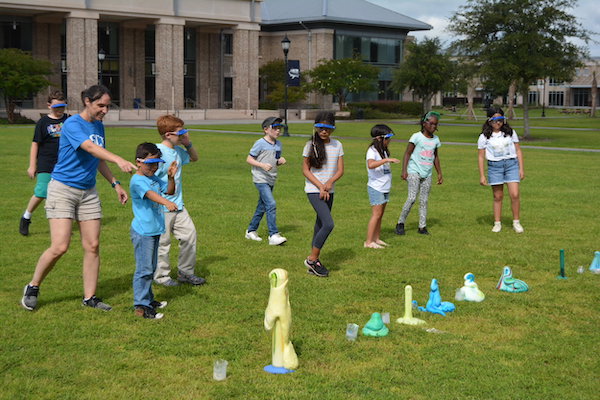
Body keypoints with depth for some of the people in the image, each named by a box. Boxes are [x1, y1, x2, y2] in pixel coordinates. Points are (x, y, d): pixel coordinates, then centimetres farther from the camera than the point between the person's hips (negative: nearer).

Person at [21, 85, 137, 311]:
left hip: (88, 192, 7)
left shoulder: (99, 126, 10)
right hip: (63, 190, -7)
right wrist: (119, 160, -47)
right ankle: (33, 288, 9)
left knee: (93, 246, 2)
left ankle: (89, 297, 11)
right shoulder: (73, 125, -15)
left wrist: (115, 184, 15)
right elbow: (90, 147, -33)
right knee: (60, 247, -13)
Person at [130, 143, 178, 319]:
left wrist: (171, 177, -2)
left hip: (154, 230, 10)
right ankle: (141, 306, -5)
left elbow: (169, 191, 17)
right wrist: (167, 203, -48)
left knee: (151, 268, 18)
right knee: (144, 269, -8)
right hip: (142, 232, -9)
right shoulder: (137, 181, -16)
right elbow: (150, 194, -33)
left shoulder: (154, 179, 12)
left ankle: (148, 299, 29)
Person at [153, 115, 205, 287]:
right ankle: (161, 276, 19)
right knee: (162, 242, 3)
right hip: (162, 208, -8)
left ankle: (186, 272, 23)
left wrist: (188, 143, 9)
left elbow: (194, 158, 27)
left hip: (178, 205, 8)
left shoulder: (178, 151, 8)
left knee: (189, 233, 10)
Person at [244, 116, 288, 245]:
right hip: (261, 179, -8)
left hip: (271, 180, 8)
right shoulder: (260, 143, -11)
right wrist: (263, 165, -22)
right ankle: (274, 235, -17)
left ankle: (251, 231, 29)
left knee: (262, 207, 14)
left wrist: (280, 161, -3)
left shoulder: (278, 144, 10)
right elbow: (249, 159, -9)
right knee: (271, 204, -17)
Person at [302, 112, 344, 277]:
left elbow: (340, 170, 4)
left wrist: (330, 182, -16)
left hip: (329, 191, 5)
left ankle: (314, 263, 19)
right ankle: (312, 259, -5)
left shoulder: (337, 145, 6)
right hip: (314, 190, -5)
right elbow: (305, 169, -4)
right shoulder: (311, 145, -6)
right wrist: (320, 186, -13)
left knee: (320, 225, 10)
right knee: (328, 224, -18)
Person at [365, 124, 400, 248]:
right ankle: (369, 241, -5)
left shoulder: (383, 151, 14)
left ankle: (376, 239, 16)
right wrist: (387, 160, -36)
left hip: (385, 187, 8)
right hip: (376, 187, -8)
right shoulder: (372, 150, -14)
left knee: (380, 214, 10)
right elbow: (371, 165, -34)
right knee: (376, 214, -8)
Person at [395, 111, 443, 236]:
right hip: (414, 171, -5)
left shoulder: (436, 139, 10)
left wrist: (439, 173, 20)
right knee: (412, 198, -13)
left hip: (427, 174, 5)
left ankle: (422, 227, 10)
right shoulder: (417, 137, -7)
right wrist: (404, 170, -14)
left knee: (424, 201, 5)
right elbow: (407, 153, -6)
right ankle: (400, 223, -1)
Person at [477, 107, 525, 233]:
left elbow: (518, 150, 11)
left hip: (511, 163, 1)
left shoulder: (510, 132, 6)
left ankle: (516, 222, 4)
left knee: (514, 194, -9)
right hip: (494, 166, 0)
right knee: (498, 197, 4)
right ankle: (497, 223, 16)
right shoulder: (484, 137, 1)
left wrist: (521, 169, 5)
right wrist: (482, 176, 0)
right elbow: (481, 156, 4)